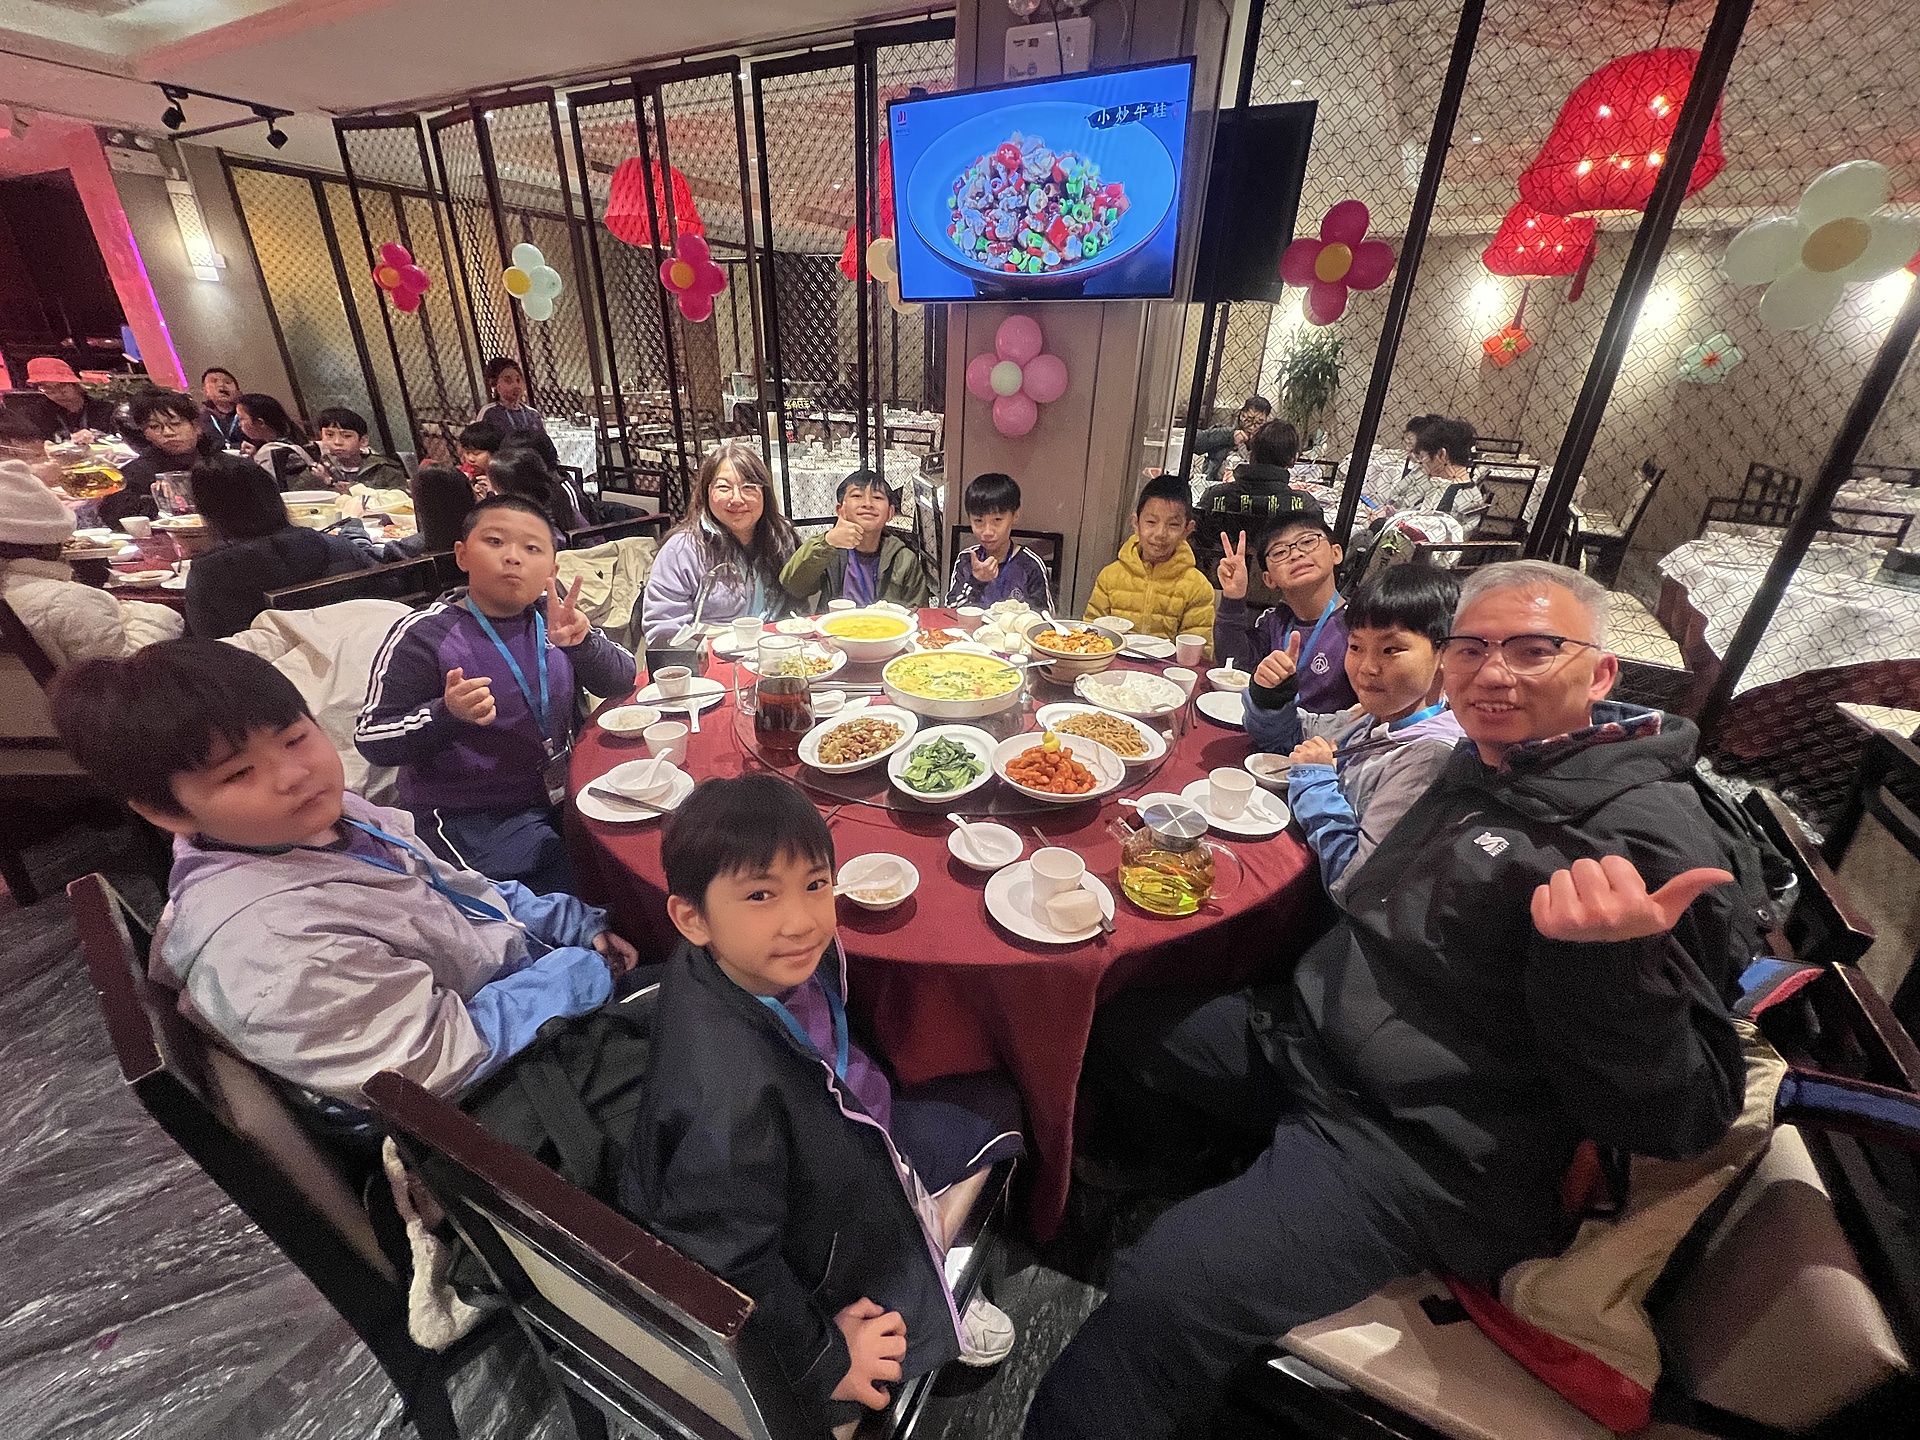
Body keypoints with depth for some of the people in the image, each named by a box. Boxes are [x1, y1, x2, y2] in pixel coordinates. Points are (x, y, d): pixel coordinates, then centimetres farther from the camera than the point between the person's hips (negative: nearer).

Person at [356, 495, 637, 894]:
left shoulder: (552, 613, 0)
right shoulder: (423, 636, -12)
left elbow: (620, 682, -2)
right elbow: (372, 740, -10)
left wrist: (582, 643, -22)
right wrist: (447, 715, -29)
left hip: (564, 791, 5)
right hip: (475, 822, -5)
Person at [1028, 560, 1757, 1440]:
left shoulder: (1651, 835, -15)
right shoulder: (1482, 767, 11)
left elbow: (1677, 1120, -17)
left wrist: (1611, 961, -35)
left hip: (1419, 1157, -8)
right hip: (1299, 1035, 9)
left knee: (1162, 1297, -27)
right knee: (1097, 1019, 12)